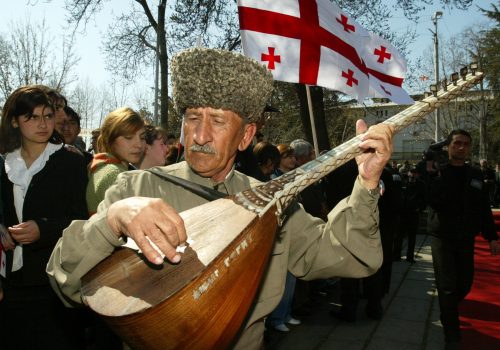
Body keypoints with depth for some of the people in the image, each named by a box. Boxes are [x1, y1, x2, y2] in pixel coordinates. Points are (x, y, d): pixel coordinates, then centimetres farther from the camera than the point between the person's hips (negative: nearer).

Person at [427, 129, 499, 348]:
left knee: (465, 284, 9)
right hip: (443, 237, -4)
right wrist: (430, 175, -27)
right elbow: (433, 202, -21)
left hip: (466, 239, 4)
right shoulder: (438, 172, -6)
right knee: (448, 286, -2)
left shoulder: (475, 175, 6)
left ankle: (448, 311, 40)